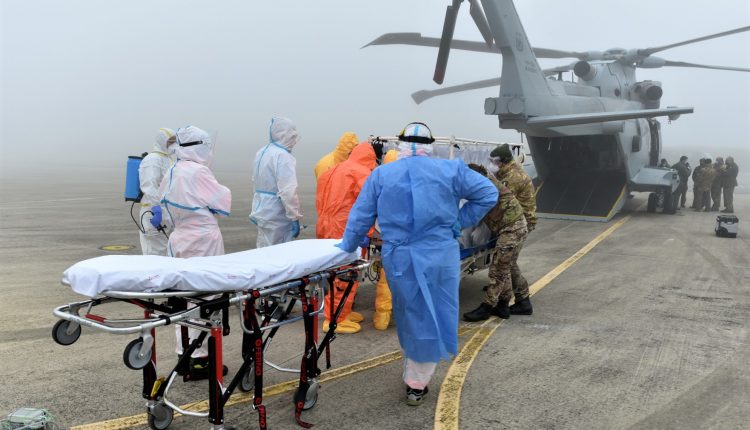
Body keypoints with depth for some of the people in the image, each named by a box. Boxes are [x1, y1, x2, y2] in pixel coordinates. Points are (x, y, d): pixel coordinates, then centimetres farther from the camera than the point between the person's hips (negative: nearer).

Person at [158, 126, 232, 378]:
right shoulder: (198, 172, -16)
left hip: (179, 240, 9)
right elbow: (224, 205, -9)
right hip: (203, 241, -9)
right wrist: (222, 189, 8)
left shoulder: (171, 173, 10)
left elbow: (165, 208, 15)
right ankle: (199, 360, 3)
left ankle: (185, 354, 23)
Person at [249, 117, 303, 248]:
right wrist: (295, 218, -19)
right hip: (277, 217, -8)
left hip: (262, 212, 9)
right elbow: (288, 192, -24)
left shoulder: (261, 152, 9)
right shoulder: (284, 157, -18)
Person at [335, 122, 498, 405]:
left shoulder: (381, 175, 3)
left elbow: (360, 215, 5)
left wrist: (347, 247, 17)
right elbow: (488, 194, 3)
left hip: (398, 260, 2)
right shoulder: (450, 169, 1)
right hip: (439, 257, -1)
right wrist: (459, 222, 7)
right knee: (432, 319, 11)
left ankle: (412, 375, 33)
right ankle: (417, 384, 18)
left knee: (409, 318, 18)